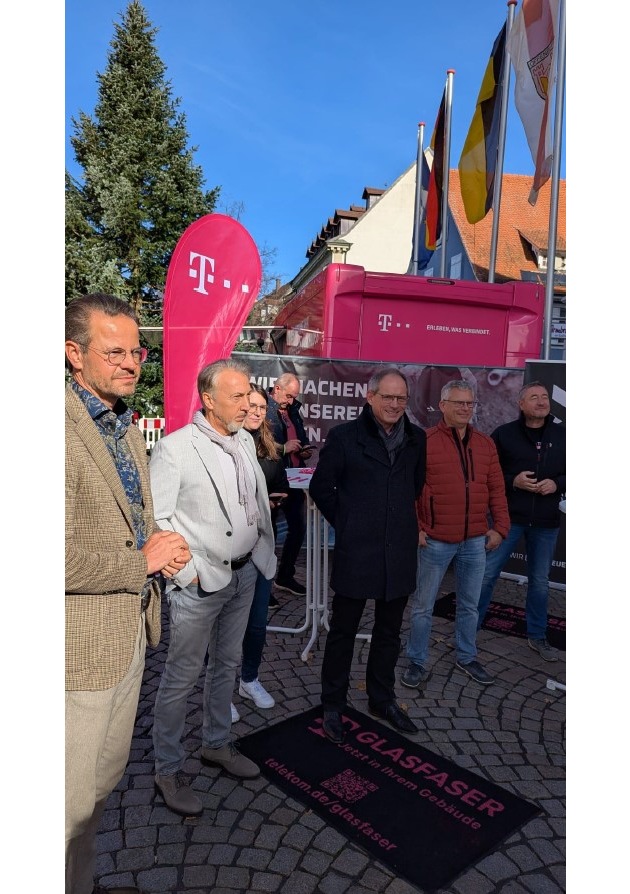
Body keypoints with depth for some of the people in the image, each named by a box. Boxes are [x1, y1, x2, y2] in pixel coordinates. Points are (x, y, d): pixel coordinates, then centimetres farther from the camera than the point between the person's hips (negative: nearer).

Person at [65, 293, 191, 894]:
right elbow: (61, 560, -27)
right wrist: (143, 561, -15)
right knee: (73, 799, 9)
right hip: (85, 642, -9)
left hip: (130, 631, 9)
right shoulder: (68, 429, -21)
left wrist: (163, 549, 1)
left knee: (104, 782, 24)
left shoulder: (127, 428, 11)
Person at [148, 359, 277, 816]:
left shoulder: (245, 441, 4)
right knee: (182, 676, 7)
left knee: (228, 664, 21)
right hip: (200, 582, -7)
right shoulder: (174, 448, -17)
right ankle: (168, 770, 27)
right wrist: (188, 572, -15)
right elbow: (157, 520, -16)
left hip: (245, 573, 7)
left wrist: (263, 549, 9)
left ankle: (217, 744, 42)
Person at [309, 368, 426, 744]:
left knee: (390, 631, 18)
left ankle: (382, 699, 38)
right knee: (343, 631, 11)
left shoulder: (416, 438, 3)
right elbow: (320, 487, -1)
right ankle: (333, 705, 29)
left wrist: (407, 522, 13)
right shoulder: (344, 436, -9)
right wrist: (345, 522, 1)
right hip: (356, 553, -4)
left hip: (400, 553, 4)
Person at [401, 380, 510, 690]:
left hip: (475, 541, 4)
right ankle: (417, 662, 23)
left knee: (469, 605, 17)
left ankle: (466, 658, 36)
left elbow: (496, 489, 10)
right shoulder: (424, 441, -8)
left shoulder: (485, 444, 8)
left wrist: (500, 527, 4)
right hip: (434, 541, -4)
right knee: (423, 606, 8)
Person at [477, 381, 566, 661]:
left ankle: (537, 636, 30)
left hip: (546, 521, 3)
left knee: (539, 581, 14)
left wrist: (557, 483, -10)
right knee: (487, 573, 2)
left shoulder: (562, 435, 3)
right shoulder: (504, 434, -4)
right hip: (508, 516, -2)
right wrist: (513, 481, -17)